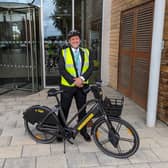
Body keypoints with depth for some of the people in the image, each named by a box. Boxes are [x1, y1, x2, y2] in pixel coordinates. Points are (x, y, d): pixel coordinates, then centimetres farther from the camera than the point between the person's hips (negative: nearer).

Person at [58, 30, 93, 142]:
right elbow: (62, 70, -10)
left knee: (82, 109, 12)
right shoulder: (64, 52, -1)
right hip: (67, 86, -2)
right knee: (64, 109, 7)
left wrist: (81, 78, -18)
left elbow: (90, 67, -2)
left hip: (82, 85, 2)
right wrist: (73, 81, -18)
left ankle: (83, 130, 28)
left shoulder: (86, 52, 6)